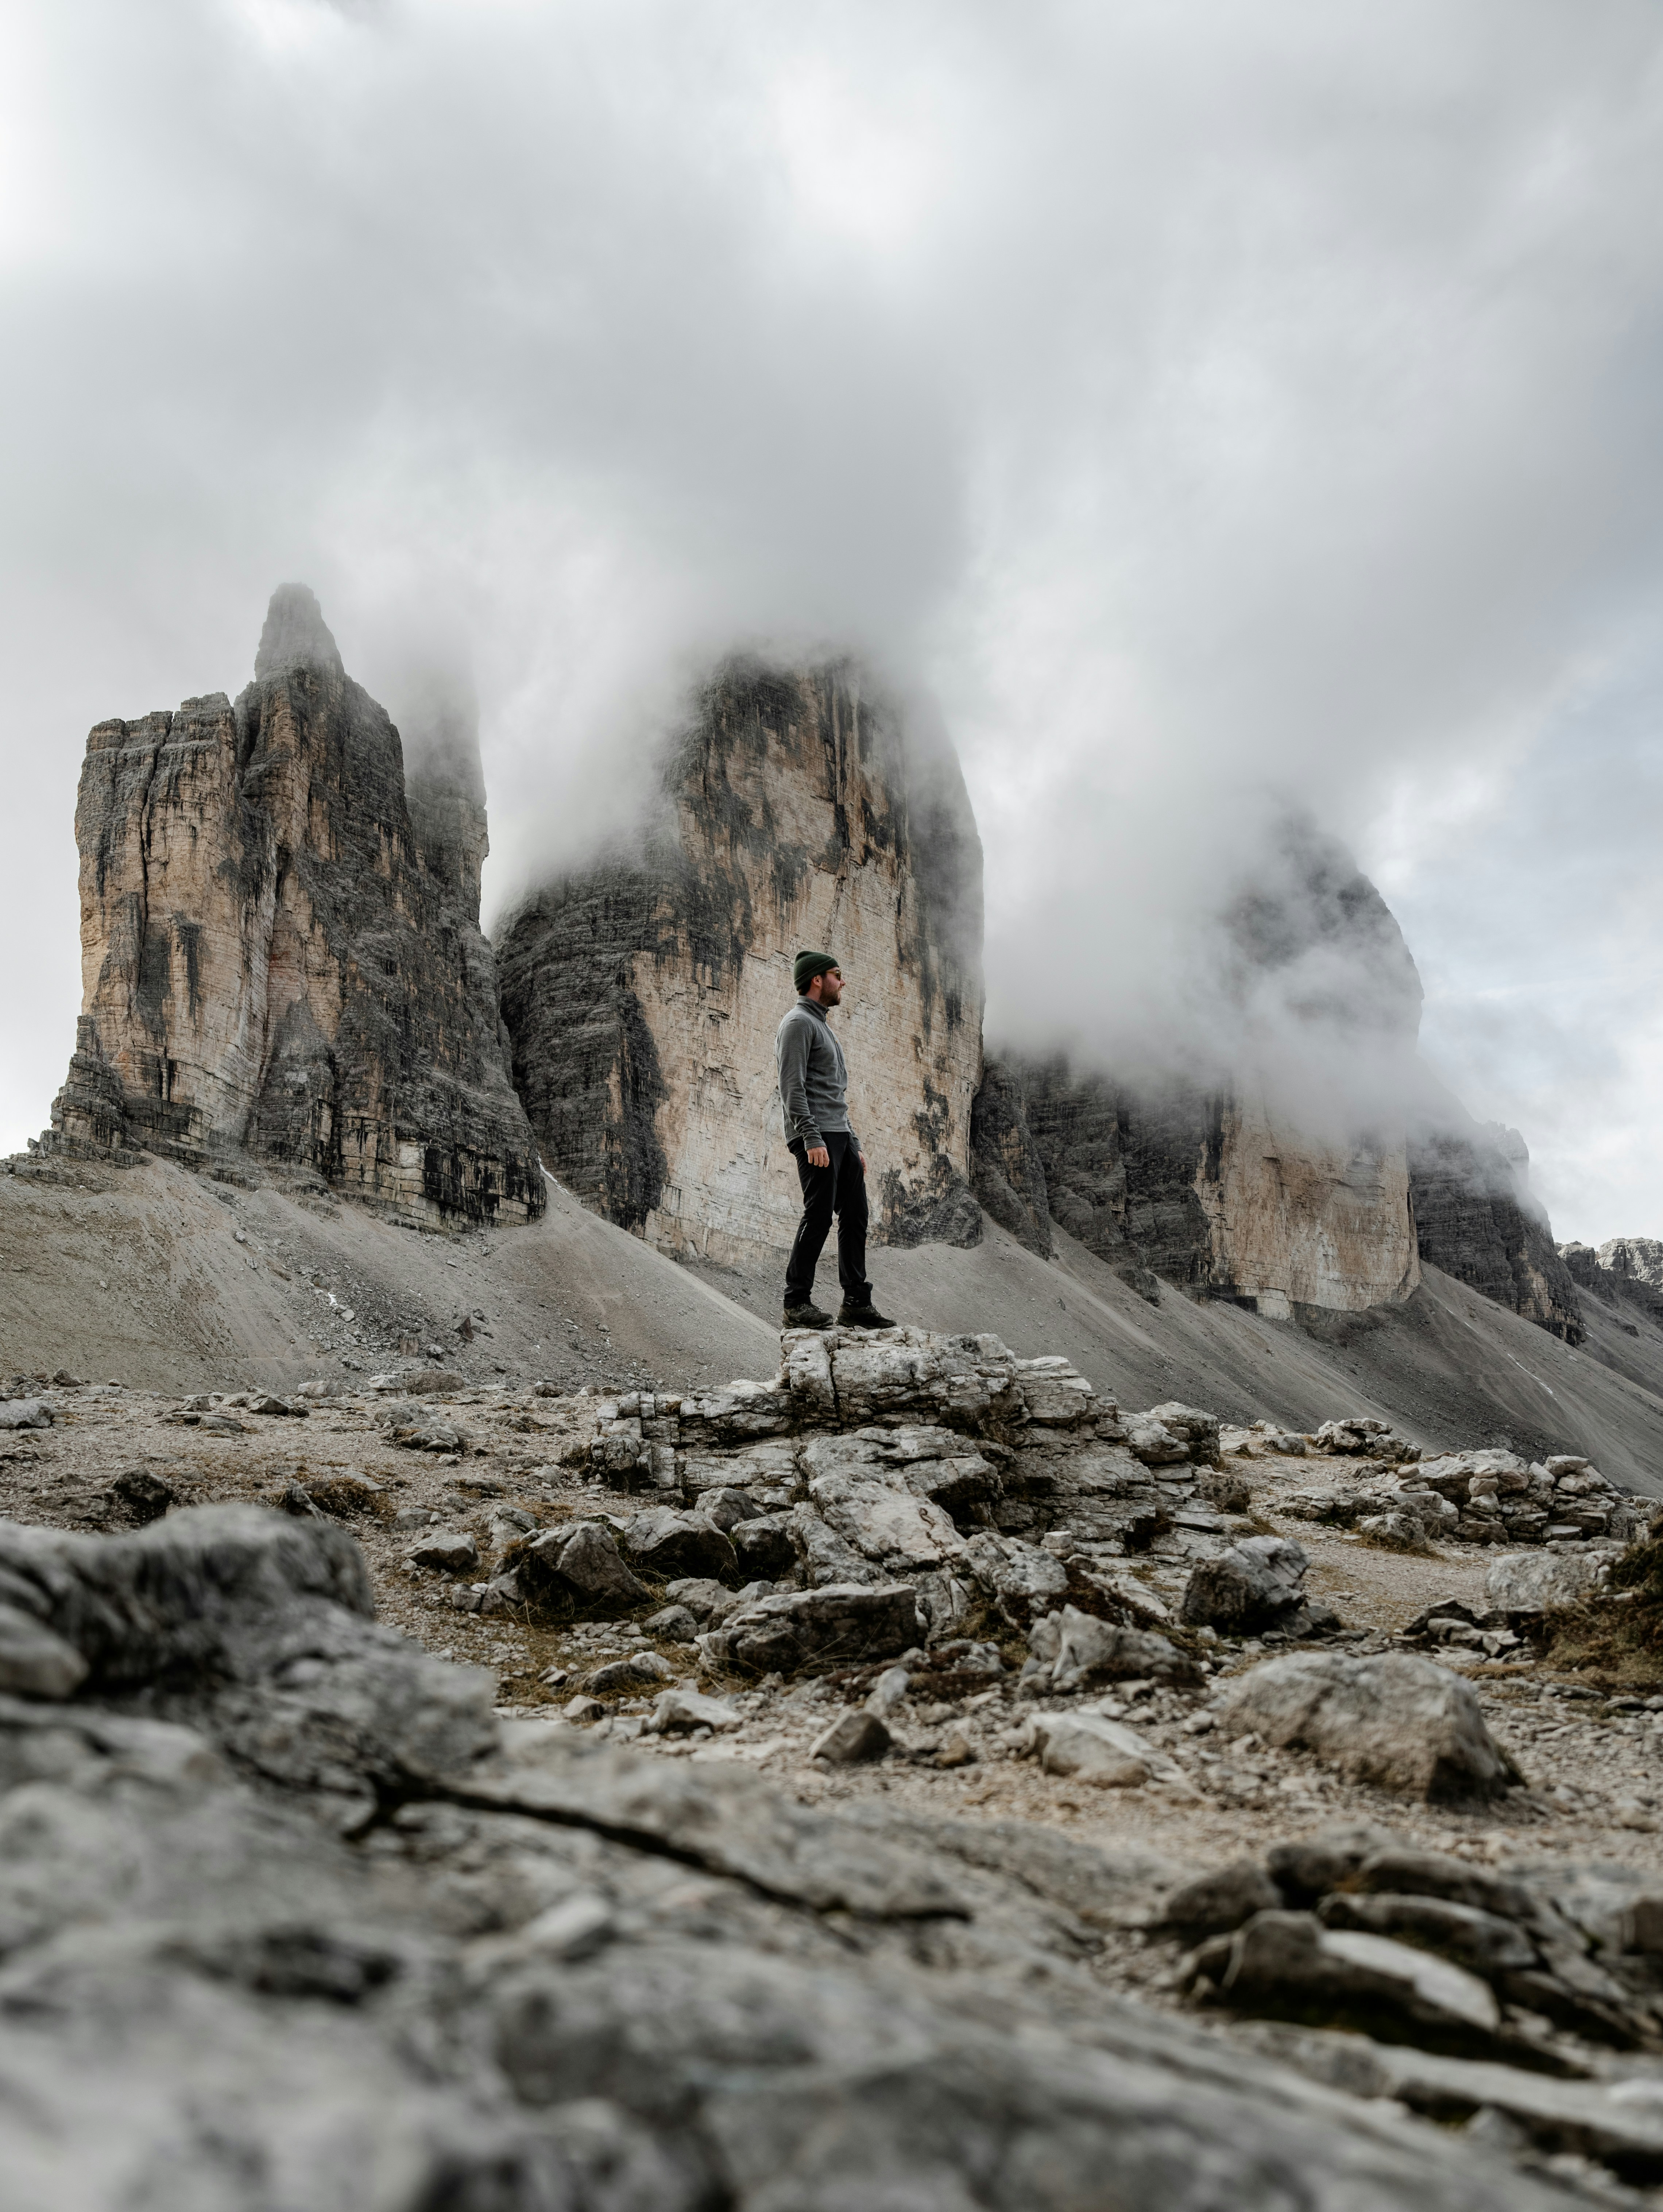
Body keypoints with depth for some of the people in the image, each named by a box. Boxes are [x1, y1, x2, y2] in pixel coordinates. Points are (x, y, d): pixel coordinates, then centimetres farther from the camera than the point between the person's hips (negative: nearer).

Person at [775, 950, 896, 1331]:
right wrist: (812, 1139, -24)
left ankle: (856, 1303, 7)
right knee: (819, 1216, -13)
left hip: (840, 1135, 10)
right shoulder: (798, 1023, -5)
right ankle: (797, 1304, -9)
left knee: (855, 1216, 5)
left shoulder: (822, 1026, 27)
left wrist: (854, 1143, 23)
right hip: (816, 1136, -10)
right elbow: (792, 1087, -15)